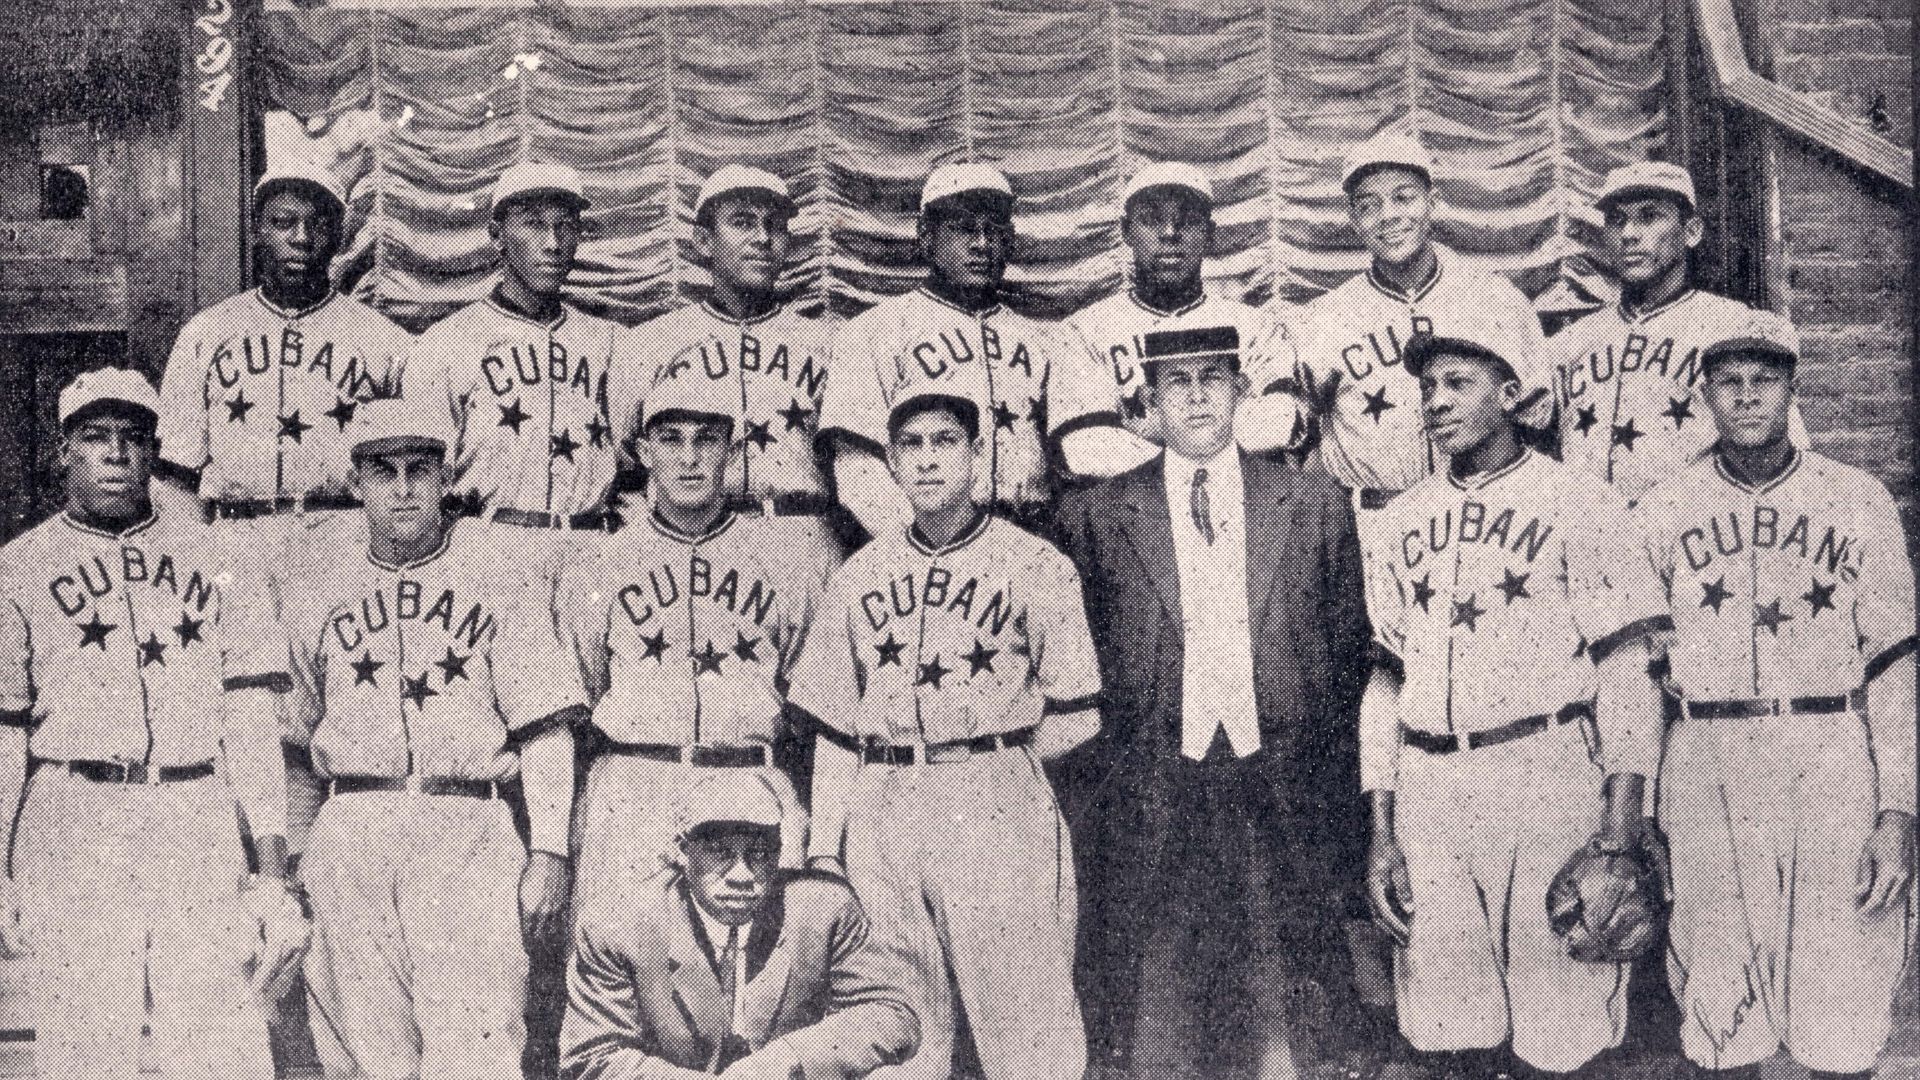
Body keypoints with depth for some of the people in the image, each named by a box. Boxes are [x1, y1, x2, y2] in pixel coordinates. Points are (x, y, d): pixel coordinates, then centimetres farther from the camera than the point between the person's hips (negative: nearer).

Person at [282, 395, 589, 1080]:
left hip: (469, 830, -3)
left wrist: (549, 851, -5)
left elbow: (544, 721, 2)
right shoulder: (315, 592, 16)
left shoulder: (504, 566, 7)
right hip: (350, 836, 3)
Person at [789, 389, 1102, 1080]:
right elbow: (833, 728, 15)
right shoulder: (858, 576, 14)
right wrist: (824, 845, 8)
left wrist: (991, 763, 4)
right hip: (879, 815, 4)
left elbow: (1073, 718, 2)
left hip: (995, 814, -3)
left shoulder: (1034, 565, 2)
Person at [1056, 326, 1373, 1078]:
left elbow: (1350, 649, 9)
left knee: (1282, 1002, 7)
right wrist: (1105, 777, 2)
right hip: (1152, 807, -1)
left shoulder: (1316, 505, 7)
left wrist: (1329, 782, 5)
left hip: (1282, 801, 1)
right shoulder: (1096, 517, 3)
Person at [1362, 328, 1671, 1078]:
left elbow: (1628, 674, -4)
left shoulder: (1577, 504, 1)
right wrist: (1381, 833, 10)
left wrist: (1620, 827, -12)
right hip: (1427, 788, 4)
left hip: (1546, 782, -4)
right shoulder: (1401, 521, 14)